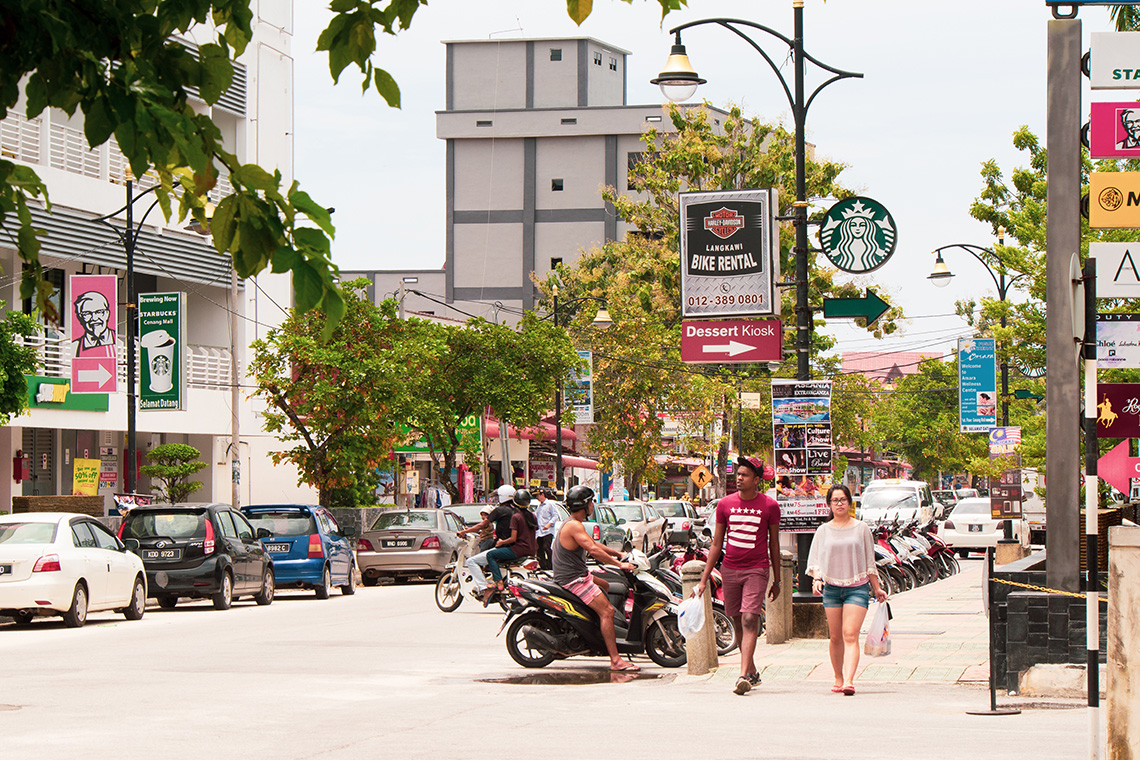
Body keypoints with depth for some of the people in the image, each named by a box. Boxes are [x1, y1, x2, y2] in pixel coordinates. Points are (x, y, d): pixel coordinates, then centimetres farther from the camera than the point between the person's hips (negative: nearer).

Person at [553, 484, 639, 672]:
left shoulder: (572, 524, 16)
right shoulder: (574, 526, -19)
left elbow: (593, 544, 25)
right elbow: (593, 550, -27)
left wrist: (618, 554, 22)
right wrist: (620, 564, -24)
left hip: (577, 575, 11)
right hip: (573, 579, -11)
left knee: (606, 587, 32)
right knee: (606, 611, -19)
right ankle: (615, 660, -25)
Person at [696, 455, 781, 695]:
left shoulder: (769, 506, 0)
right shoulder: (725, 504, 6)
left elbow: (774, 544, 9)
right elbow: (716, 544, 11)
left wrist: (776, 581, 11)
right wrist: (704, 578, 7)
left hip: (756, 570, -3)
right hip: (730, 569, 3)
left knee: (750, 621, -15)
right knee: (738, 623, 9)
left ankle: (744, 676, -21)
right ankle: (752, 672, 24)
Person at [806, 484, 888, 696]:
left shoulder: (861, 528, 7)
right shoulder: (823, 531, 9)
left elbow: (870, 561, 11)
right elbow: (814, 559, 4)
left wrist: (877, 589, 12)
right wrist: (817, 579, -14)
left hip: (857, 587, -2)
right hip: (831, 587, 2)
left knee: (850, 634, -14)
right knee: (835, 637, 5)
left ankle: (849, 681, -24)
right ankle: (838, 678, 21)